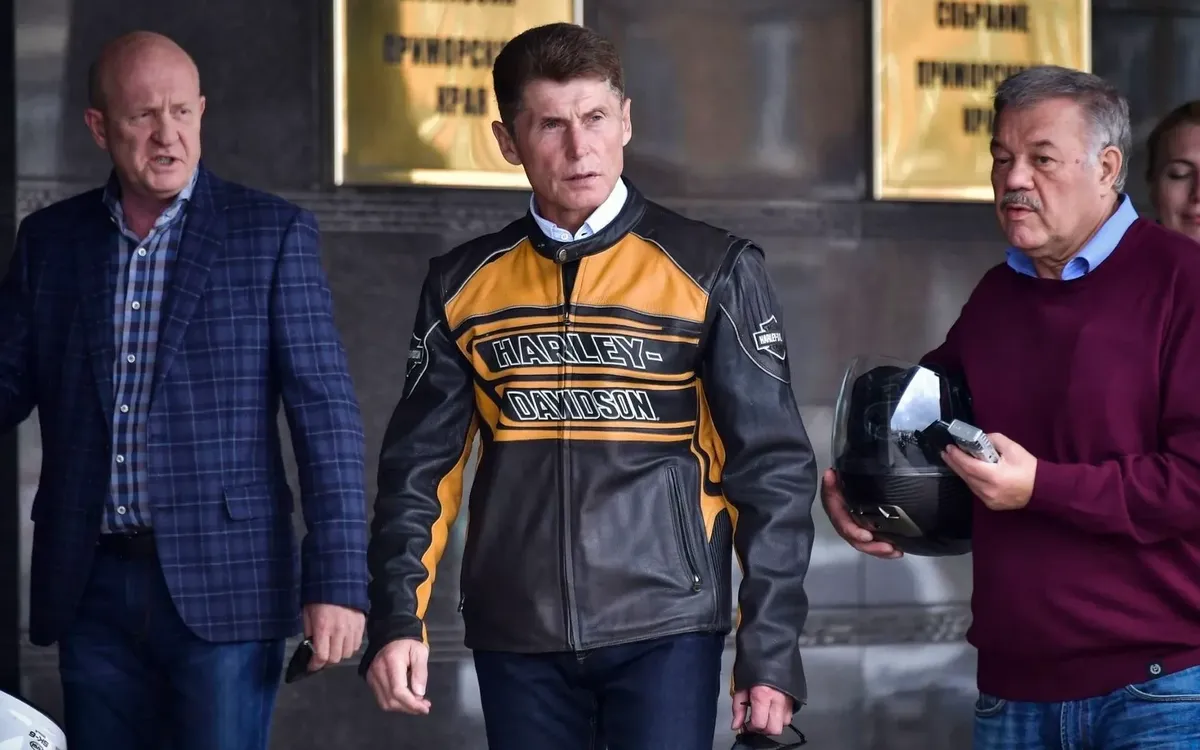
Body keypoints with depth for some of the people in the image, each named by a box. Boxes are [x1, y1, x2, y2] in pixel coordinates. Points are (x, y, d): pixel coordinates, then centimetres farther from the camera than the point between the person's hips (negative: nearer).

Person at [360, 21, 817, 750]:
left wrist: (771, 650, -7)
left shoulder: (714, 272, -2)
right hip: (516, 639, 3)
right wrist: (398, 618, -2)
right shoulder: (463, 284, 6)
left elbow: (771, 469, -2)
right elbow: (423, 464, 9)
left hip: (665, 631, -2)